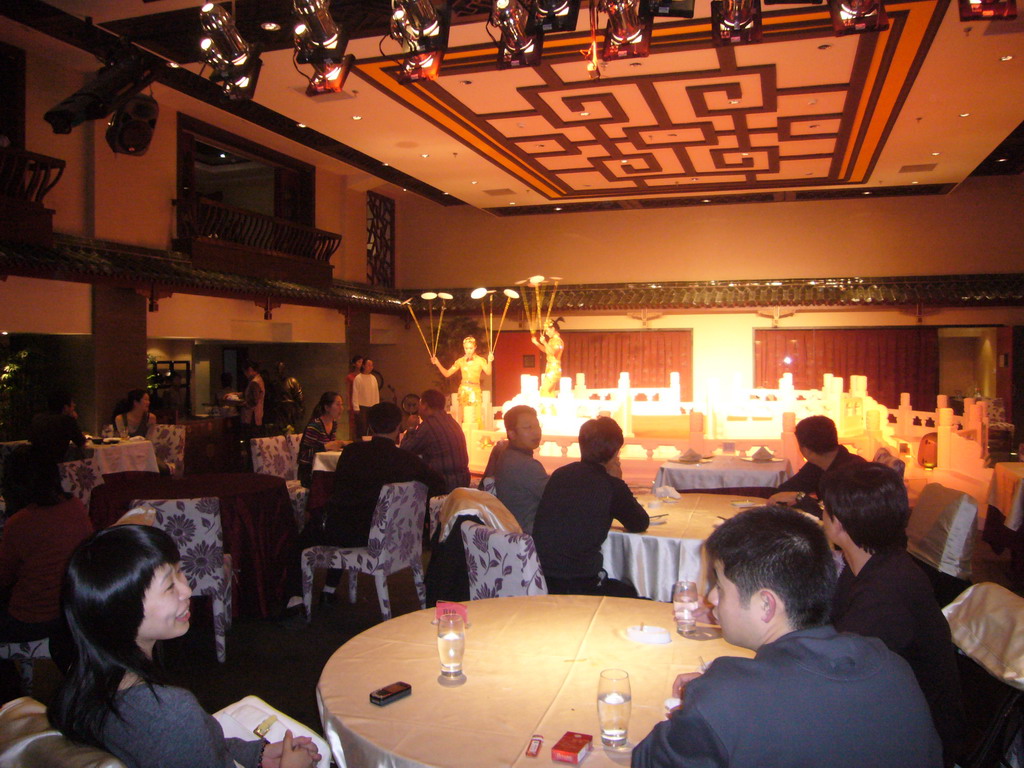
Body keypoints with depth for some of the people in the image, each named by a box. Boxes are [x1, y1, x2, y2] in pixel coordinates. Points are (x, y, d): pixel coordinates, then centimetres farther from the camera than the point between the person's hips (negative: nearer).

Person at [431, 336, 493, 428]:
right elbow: (447, 373, 7)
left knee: (476, 416, -8)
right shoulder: (460, 361, 8)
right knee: (466, 416, -3)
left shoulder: (480, 360, 2)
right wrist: (437, 363, -5)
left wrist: (489, 362, -34)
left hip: (475, 391, -1)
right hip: (464, 390, 1)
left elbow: (488, 372, -15)